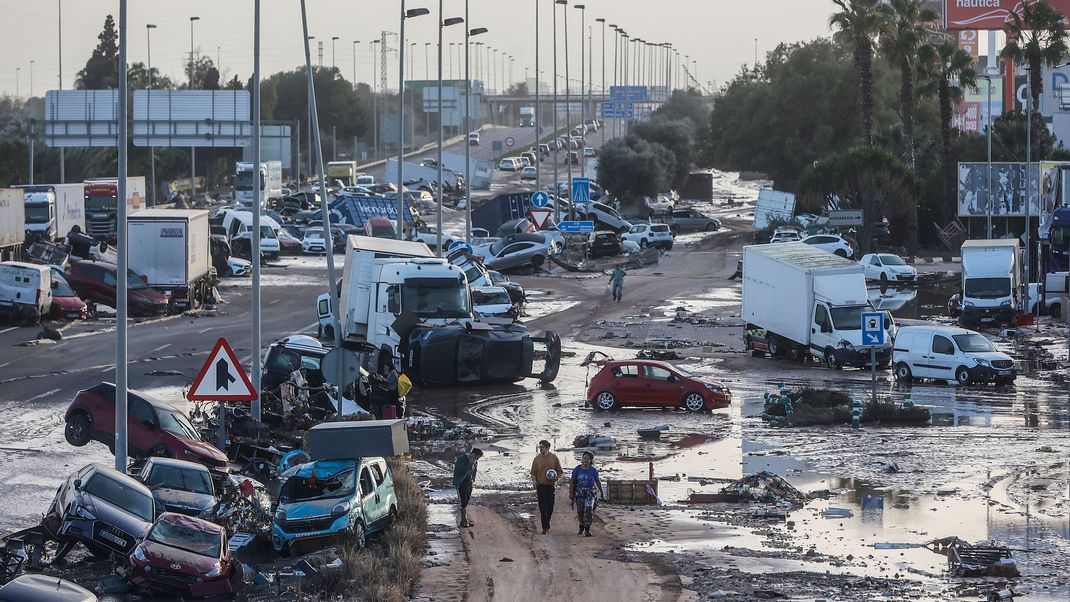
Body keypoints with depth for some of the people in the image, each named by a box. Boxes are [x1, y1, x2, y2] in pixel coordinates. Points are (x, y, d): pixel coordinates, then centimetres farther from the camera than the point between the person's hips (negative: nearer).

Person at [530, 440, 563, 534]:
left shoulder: (554, 458, 2)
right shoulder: (537, 459, 4)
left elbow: (560, 472, 8)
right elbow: (533, 473, 10)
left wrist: (556, 479, -10)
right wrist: (534, 480, -9)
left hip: (551, 486, 0)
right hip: (540, 486, 0)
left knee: (550, 507, 4)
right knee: (542, 508, -3)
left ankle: (547, 524, 27)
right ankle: (545, 527, 0)